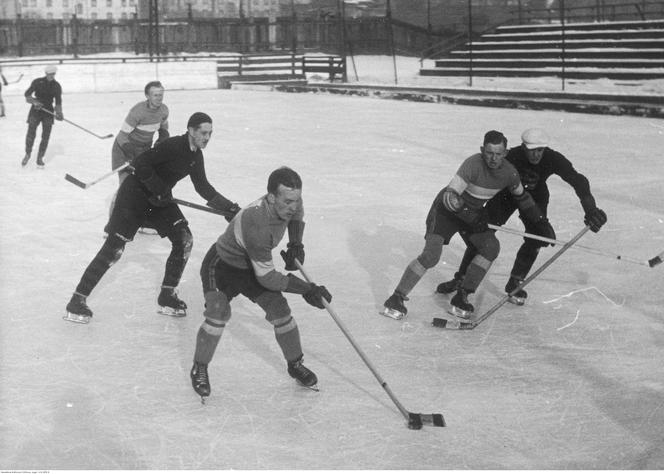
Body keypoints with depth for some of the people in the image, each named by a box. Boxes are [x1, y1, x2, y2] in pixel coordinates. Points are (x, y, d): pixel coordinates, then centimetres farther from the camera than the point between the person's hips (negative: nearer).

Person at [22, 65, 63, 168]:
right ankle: (27, 154, 13)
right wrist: (34, 101, -23)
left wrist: (59, 112, -6)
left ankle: (40, 158, 8)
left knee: (46, 136, -4)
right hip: (35, 110, -2)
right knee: (31, 133, -10)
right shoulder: (37, 82, -4)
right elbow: (27, 94, -6)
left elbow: (58, 101, 8)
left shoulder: (57, 86, 3)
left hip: (48, 112, 2)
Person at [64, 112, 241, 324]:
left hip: (159, 197, 8)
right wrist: (159, 189, -24)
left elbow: (203, 187, 13)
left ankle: (167, 296, 8)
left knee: (184, 241, -3)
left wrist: (229, 207, 9)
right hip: (135, 193, -8)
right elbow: (140, 164, -29)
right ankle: (77, 301, -4)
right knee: (114, 249, -11)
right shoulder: (172, 145, -24)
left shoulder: (196, 155, 3)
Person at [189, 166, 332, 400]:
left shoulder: (288, 201, -19)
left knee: (279, 310, -3)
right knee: (218, 313, -25)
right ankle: (199, 368, -4)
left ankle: (295, 364, 16)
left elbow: (297, 215, 10)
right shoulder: (256, 225, -42)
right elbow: (267, 278, -34)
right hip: (221, 265, -7)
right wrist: (305, 288, -32)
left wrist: (296, 244, -5)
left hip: (252, 264, 7)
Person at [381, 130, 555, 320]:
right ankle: (396, 299, -11)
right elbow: (449, 196, -32)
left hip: (473, 213, 6)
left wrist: (541, 222, 10)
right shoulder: (473, 164, -30)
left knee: (491, 247, -13)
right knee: (431, 255, -20)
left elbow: (522, 198, 9)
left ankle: (461, 297, -4)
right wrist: (467, 214, -48)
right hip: (446, 210, -6)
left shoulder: (509, 172, -10)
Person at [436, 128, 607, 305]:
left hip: (535, 197, 2)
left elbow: (577, 180, -32)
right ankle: (461, 278, 5)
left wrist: (590, 209, -45)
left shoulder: (553, 159, -29)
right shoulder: (512, 156, -33)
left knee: (536, 240, -12)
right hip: (506, 193, -2)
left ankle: (514, 284, 5)